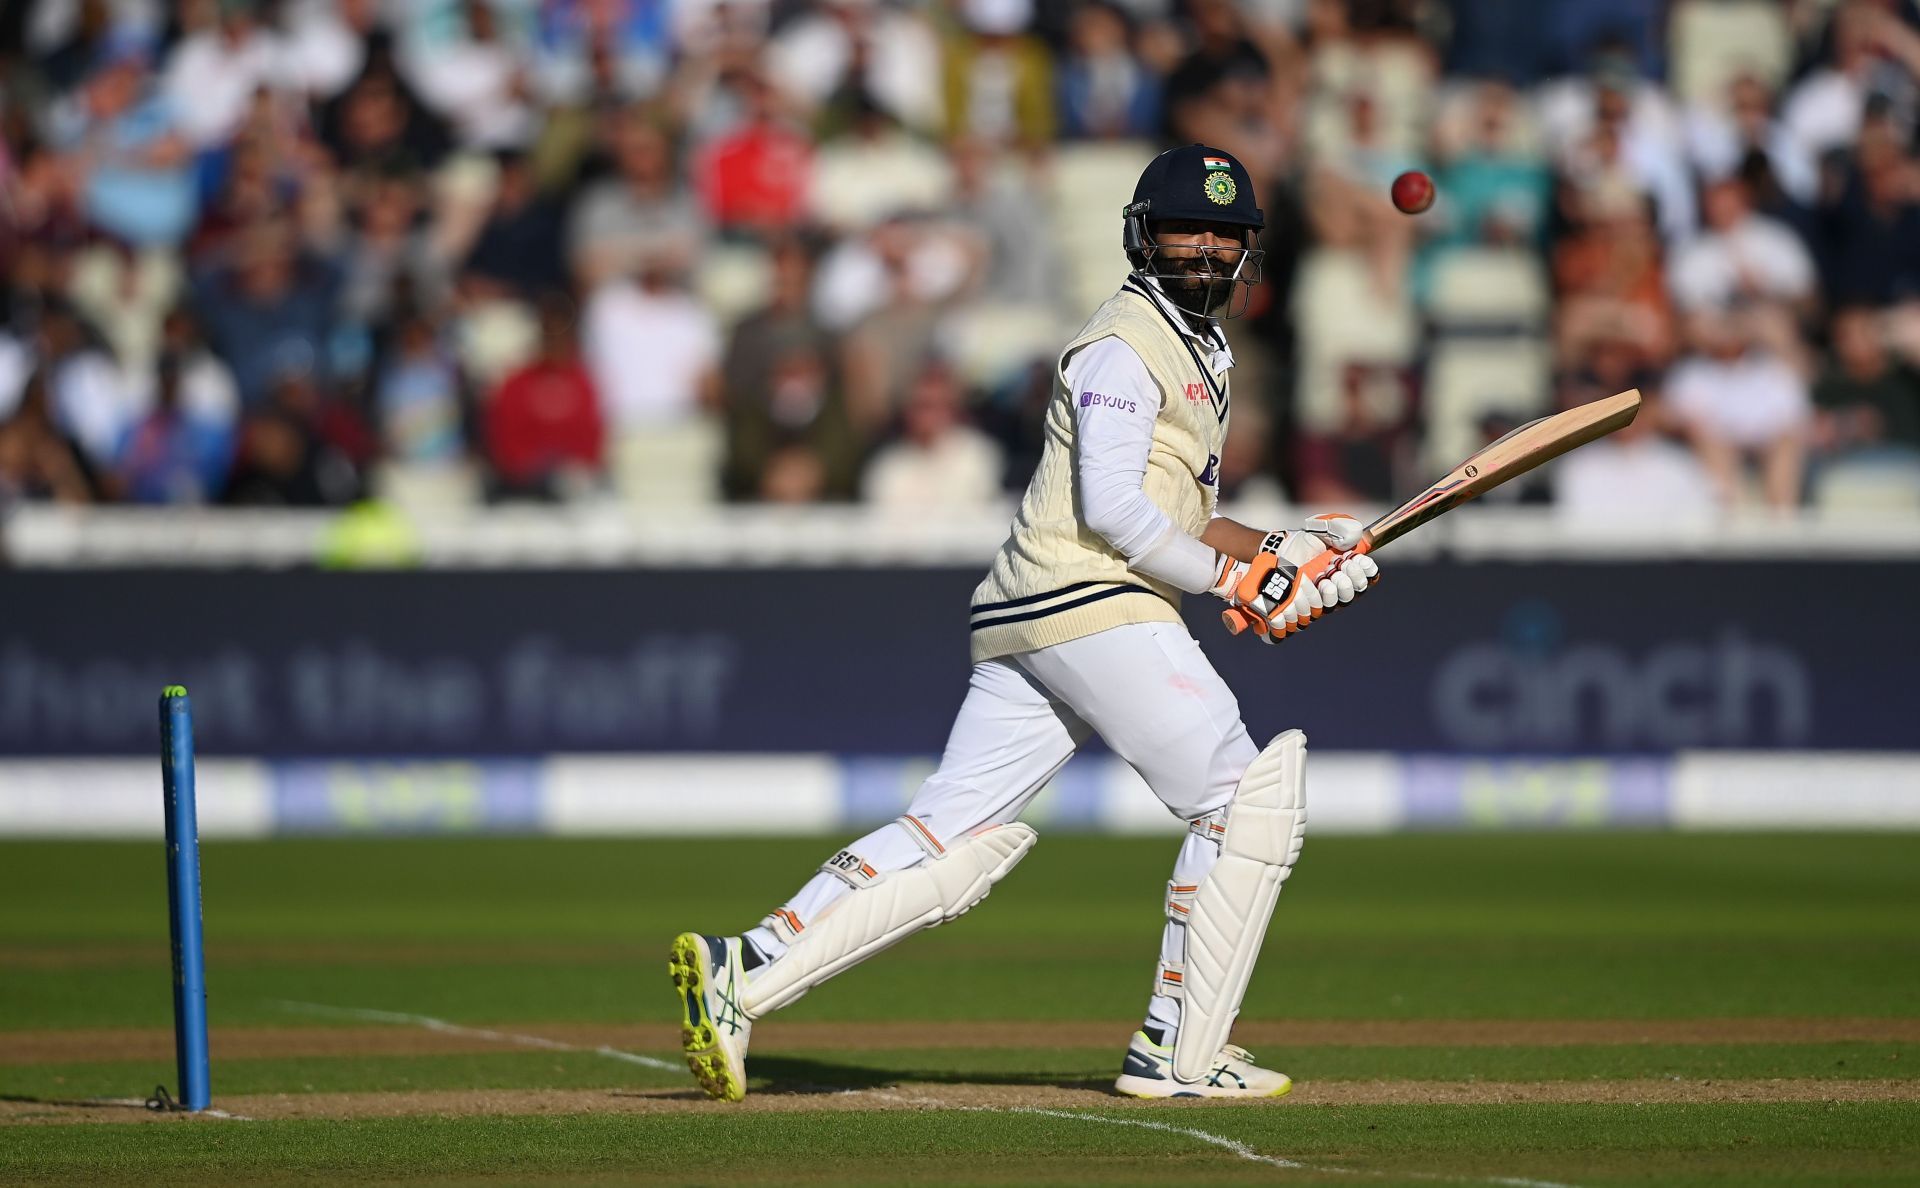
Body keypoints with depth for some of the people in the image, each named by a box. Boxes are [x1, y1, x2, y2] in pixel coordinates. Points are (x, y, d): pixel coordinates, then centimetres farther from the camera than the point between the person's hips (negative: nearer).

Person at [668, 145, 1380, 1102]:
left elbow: (1173, 518, 28)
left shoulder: (1199, 353, 26)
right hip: (1092, 604, -9)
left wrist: (1285, 551, 15)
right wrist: (1236, 581, -11)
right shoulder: (1126, 343, -6)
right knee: (1246, 799, -3)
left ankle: (742, 972, -9)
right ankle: (1181, 1054, -2)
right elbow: (1111, 509, -16)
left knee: (954, 836, 1)